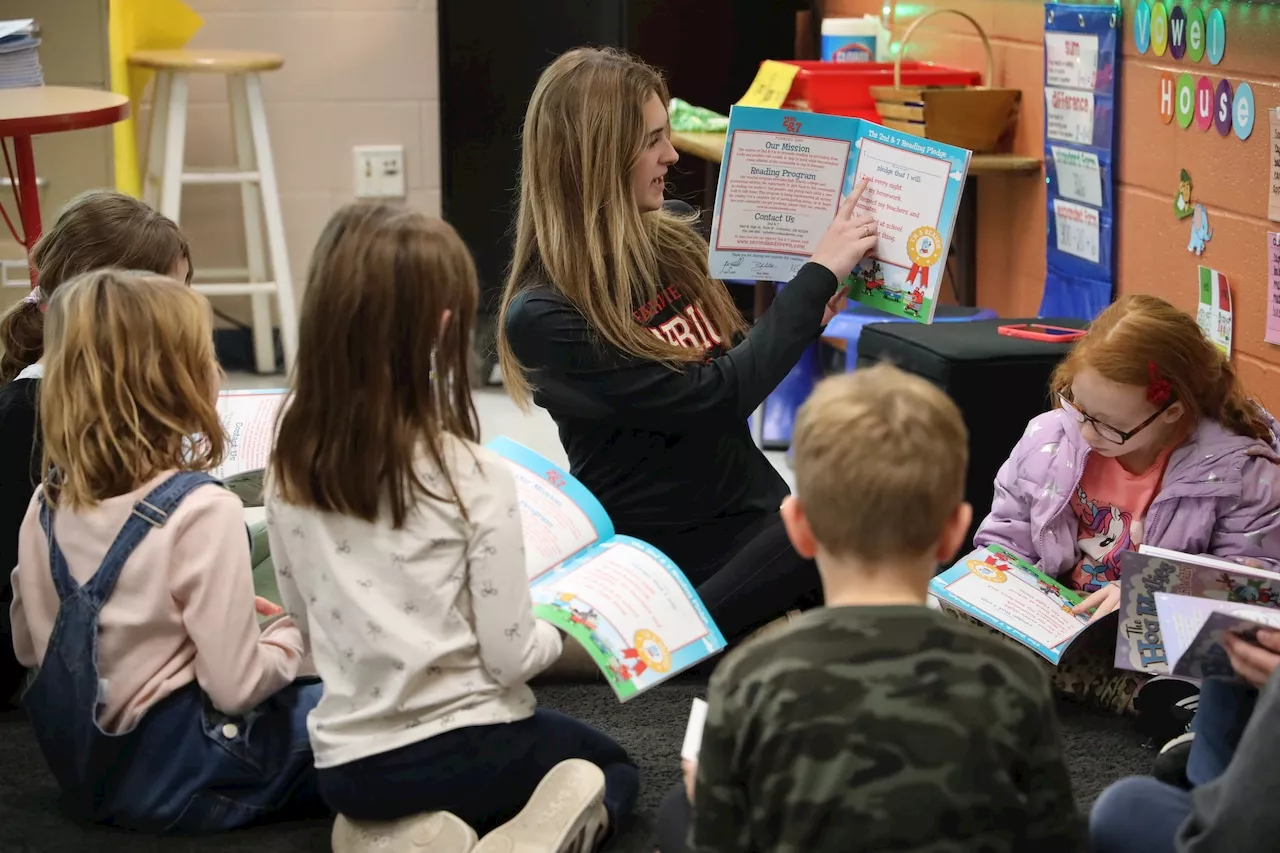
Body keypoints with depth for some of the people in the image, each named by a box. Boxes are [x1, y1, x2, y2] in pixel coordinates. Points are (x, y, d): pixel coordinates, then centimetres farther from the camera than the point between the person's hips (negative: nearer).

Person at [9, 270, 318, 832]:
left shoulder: (50, 503, -1)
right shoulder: (201, 511, -22)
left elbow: (29, 647, 11)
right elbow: (235, 687, -22)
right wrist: (291, 635, -1)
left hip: (82, 763, 7)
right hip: (180, 776, -7)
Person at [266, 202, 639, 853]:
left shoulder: (289, 468, -5)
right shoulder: (474, 477, -19)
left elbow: (308, 624, 7)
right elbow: (509, 656, -14)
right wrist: (561, 632, 6)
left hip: (346, 764, 4)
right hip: (467, 745, -4)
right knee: (611, 768, 28)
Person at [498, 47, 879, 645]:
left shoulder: (672, 245, 8)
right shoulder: (541, 319, -13)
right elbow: (713, 399, -17)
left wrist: (810, 316, 4)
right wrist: (819, 274, -12)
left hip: (761, 511, 6)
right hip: (674, 560, -6)